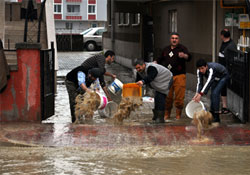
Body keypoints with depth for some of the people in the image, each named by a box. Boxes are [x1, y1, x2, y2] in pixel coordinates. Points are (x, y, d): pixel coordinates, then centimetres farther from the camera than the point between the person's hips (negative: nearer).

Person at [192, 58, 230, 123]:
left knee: (215, 93, -21)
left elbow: (208, 82, -49)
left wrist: (201, 94, -57)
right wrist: (197, 93, -40)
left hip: (223, 76, -7)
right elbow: (199, 82, -24)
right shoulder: (199, 71, -22)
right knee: (212, 94, 6)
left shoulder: (211, 69, -42)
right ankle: (212, 114, 22)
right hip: (215, 78, 7)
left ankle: (216, 117, -19)